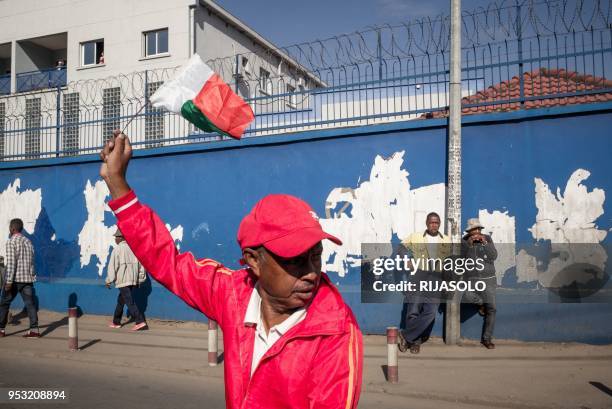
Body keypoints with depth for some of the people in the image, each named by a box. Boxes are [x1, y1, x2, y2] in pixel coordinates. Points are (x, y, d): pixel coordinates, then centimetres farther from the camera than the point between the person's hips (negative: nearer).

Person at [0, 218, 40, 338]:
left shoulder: (11, 242, -7)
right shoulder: (28, 241, 13)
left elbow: (11, 262, -14)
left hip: (15, 279, -5)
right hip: (27, 278, 5)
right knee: (30, 304, 1)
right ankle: (34, 329, -4)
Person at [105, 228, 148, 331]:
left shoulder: (117, 249, -9)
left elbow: (112, 266, -10)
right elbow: (140, 264, 9)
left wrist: (109, 281, -2)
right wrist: (140, 279, 16)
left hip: (122, 280, -7)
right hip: (133, 280, 7)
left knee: (130, 302, -8)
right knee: (121, 300, 20)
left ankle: (140, 322, -17)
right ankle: (116, 322, 30)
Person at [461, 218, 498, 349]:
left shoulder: (487, 239, 3)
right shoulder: (464, 241, 1)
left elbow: (494, 256, -5)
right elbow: (461, 258, -9)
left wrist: (485, 243, -17)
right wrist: (469, 244, -19)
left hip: (488, 279, 1)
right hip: (471, 279, -1)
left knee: (491, 309, 0)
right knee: (465, 296, -30)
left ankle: (486, 339, 13)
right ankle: (480, 302, 6)